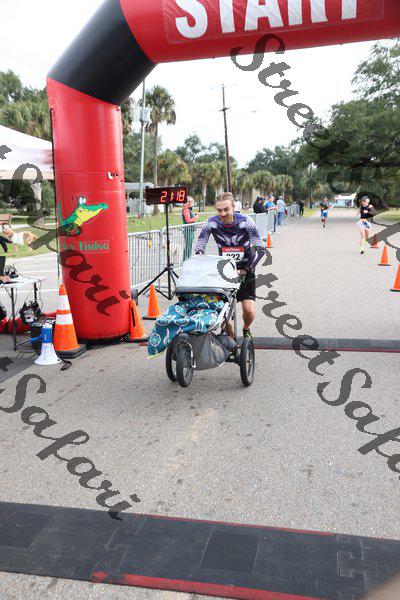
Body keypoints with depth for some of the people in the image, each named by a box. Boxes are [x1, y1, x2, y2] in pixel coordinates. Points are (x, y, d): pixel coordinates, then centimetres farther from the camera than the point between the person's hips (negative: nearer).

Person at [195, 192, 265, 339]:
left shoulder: (245, 221, -18)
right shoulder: (211, 222, -12)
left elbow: (260, 248, -18)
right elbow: (199, 249, -6)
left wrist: (246, 269, -24)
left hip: (244, 270, -1)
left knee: (249, 311, -11)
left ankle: (246, 329, 25)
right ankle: (230, 336, 19)